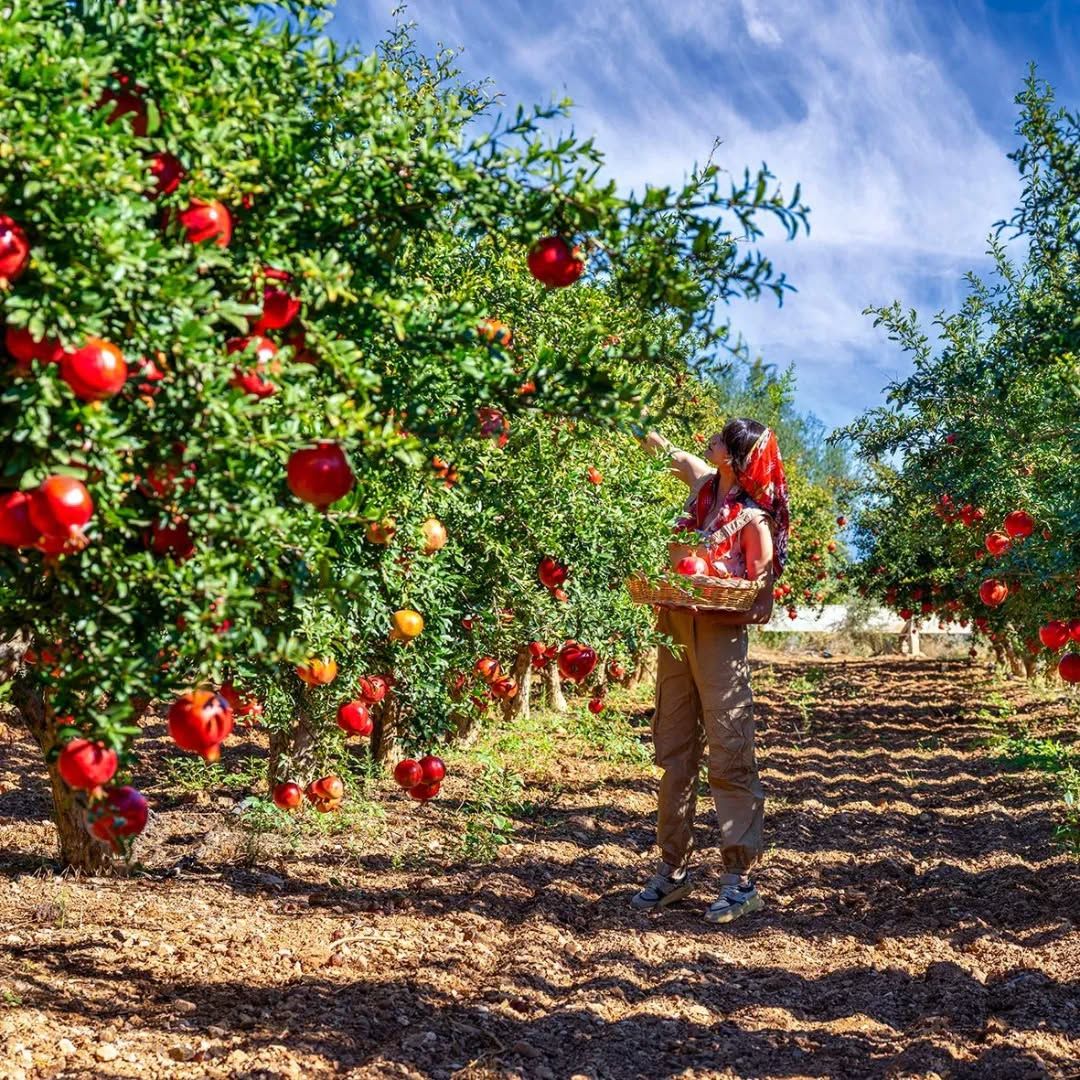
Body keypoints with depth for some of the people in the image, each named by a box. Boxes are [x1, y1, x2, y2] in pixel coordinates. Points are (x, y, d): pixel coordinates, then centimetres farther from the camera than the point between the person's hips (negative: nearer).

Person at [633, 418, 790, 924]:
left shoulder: (754, 518, -11)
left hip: (720, 633, -7)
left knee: (728, 755, -6)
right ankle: (673, 868, 19)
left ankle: (739, 879, -3)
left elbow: (760, 600, -10)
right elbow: (668, 451, 28)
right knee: (673, 752, 10)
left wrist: (723, 603, -25)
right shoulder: (703, 482, 8)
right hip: (675, 625, 7)